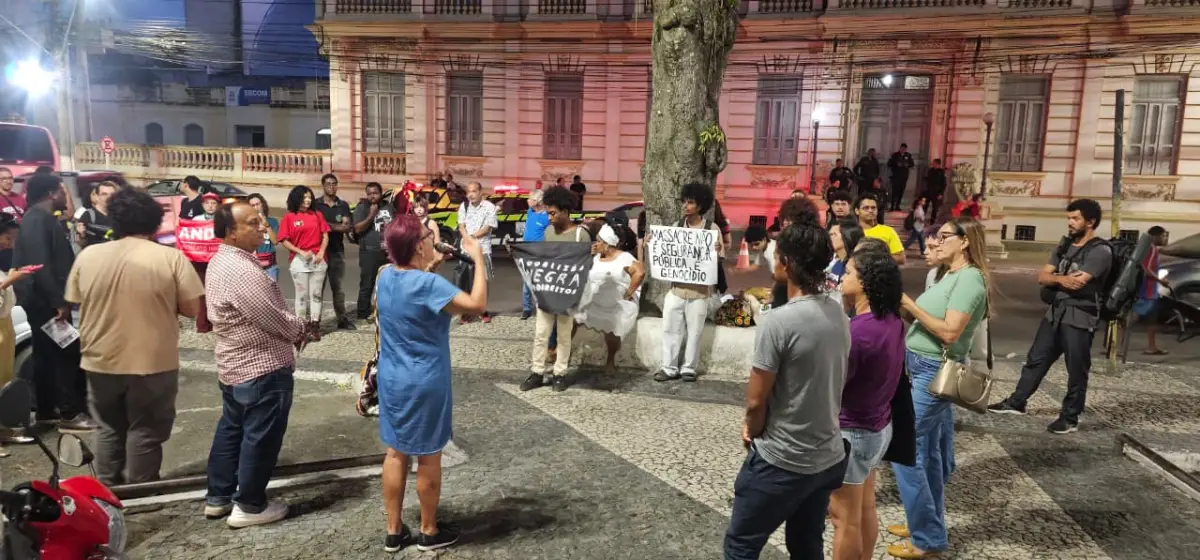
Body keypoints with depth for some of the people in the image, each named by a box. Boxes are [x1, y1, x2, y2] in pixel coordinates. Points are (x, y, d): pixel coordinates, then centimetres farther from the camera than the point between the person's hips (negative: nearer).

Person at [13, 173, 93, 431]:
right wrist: (58, 301, -24)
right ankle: (70, 413, -3)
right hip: (44, 300, -10)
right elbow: (40, 265, -24)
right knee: (69, 353, -7)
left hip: (45, 299, 10)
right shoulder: (38, 219, -16)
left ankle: (47, 411, 22)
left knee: (47, 355, 14)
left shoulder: (41, 218, 15)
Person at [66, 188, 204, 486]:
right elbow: (192, 308, -10)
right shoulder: (171, 258, -12)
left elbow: (76, 302, 9)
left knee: (109, 429, 20)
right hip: (153, 362, -3)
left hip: (101, 361, 4)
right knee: (145, 432, 9)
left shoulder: (87, 256, -1)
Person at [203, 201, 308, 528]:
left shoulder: (222, 261, 7)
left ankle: (218, 497, 32)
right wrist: (302, 330, -4)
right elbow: (276, 319, -24)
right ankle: (249, 506, 16)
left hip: (234, 364, 10)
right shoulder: (241, 271, -27)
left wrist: (294, 328, 2)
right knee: (260, 438, 4)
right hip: (262, 369, -10)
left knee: (231, 429, 20)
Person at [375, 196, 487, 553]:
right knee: (428, 457, 9)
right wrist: (478, 259, -17)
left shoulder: (386, 276, 1)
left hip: (391, 380, 7)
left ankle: (394, 531, 26)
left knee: (396, 453, 16)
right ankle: (429, 532, 25)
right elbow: (477, 305, -25)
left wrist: (431, 267, 11)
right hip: (425, 384, -7)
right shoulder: (428, 284, -24)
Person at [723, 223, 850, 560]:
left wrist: (752, 432, 4)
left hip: (781, 461, -7)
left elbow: (756, 401, -18)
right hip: (829, 457, 7)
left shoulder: (777, 322, -23)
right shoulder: (839, 313, 0)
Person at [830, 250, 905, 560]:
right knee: (866, 510, 23)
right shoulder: (892, 320, -2)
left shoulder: (858, 331, -28)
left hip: (852, 432, -8)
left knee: (845, 519, 8)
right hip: (878, 426, 8)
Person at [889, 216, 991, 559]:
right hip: (922, 368, 9)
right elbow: (928, 320, 11)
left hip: (935, 372, -9)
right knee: (929, 453, 16)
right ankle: (927, 524, 27)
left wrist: (909, 304, -20)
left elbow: (949, 332, -22)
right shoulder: (949, 275, 15)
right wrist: (905, 306, -2)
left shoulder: (970, 278, -15)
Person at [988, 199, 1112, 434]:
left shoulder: (1100, 251, -12)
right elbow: (1042, 277, 5)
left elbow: (1077, 282, -24)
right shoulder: (1065, 245, 12)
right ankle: (1016, 402, 24)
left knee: (1076, 371, 3)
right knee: (1035, 360, 14)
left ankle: (1070, 418, 14)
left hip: (1079, 318, -8)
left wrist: (1054, 278, -8)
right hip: (1055, 313, 8)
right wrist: (1062, 279, -15)